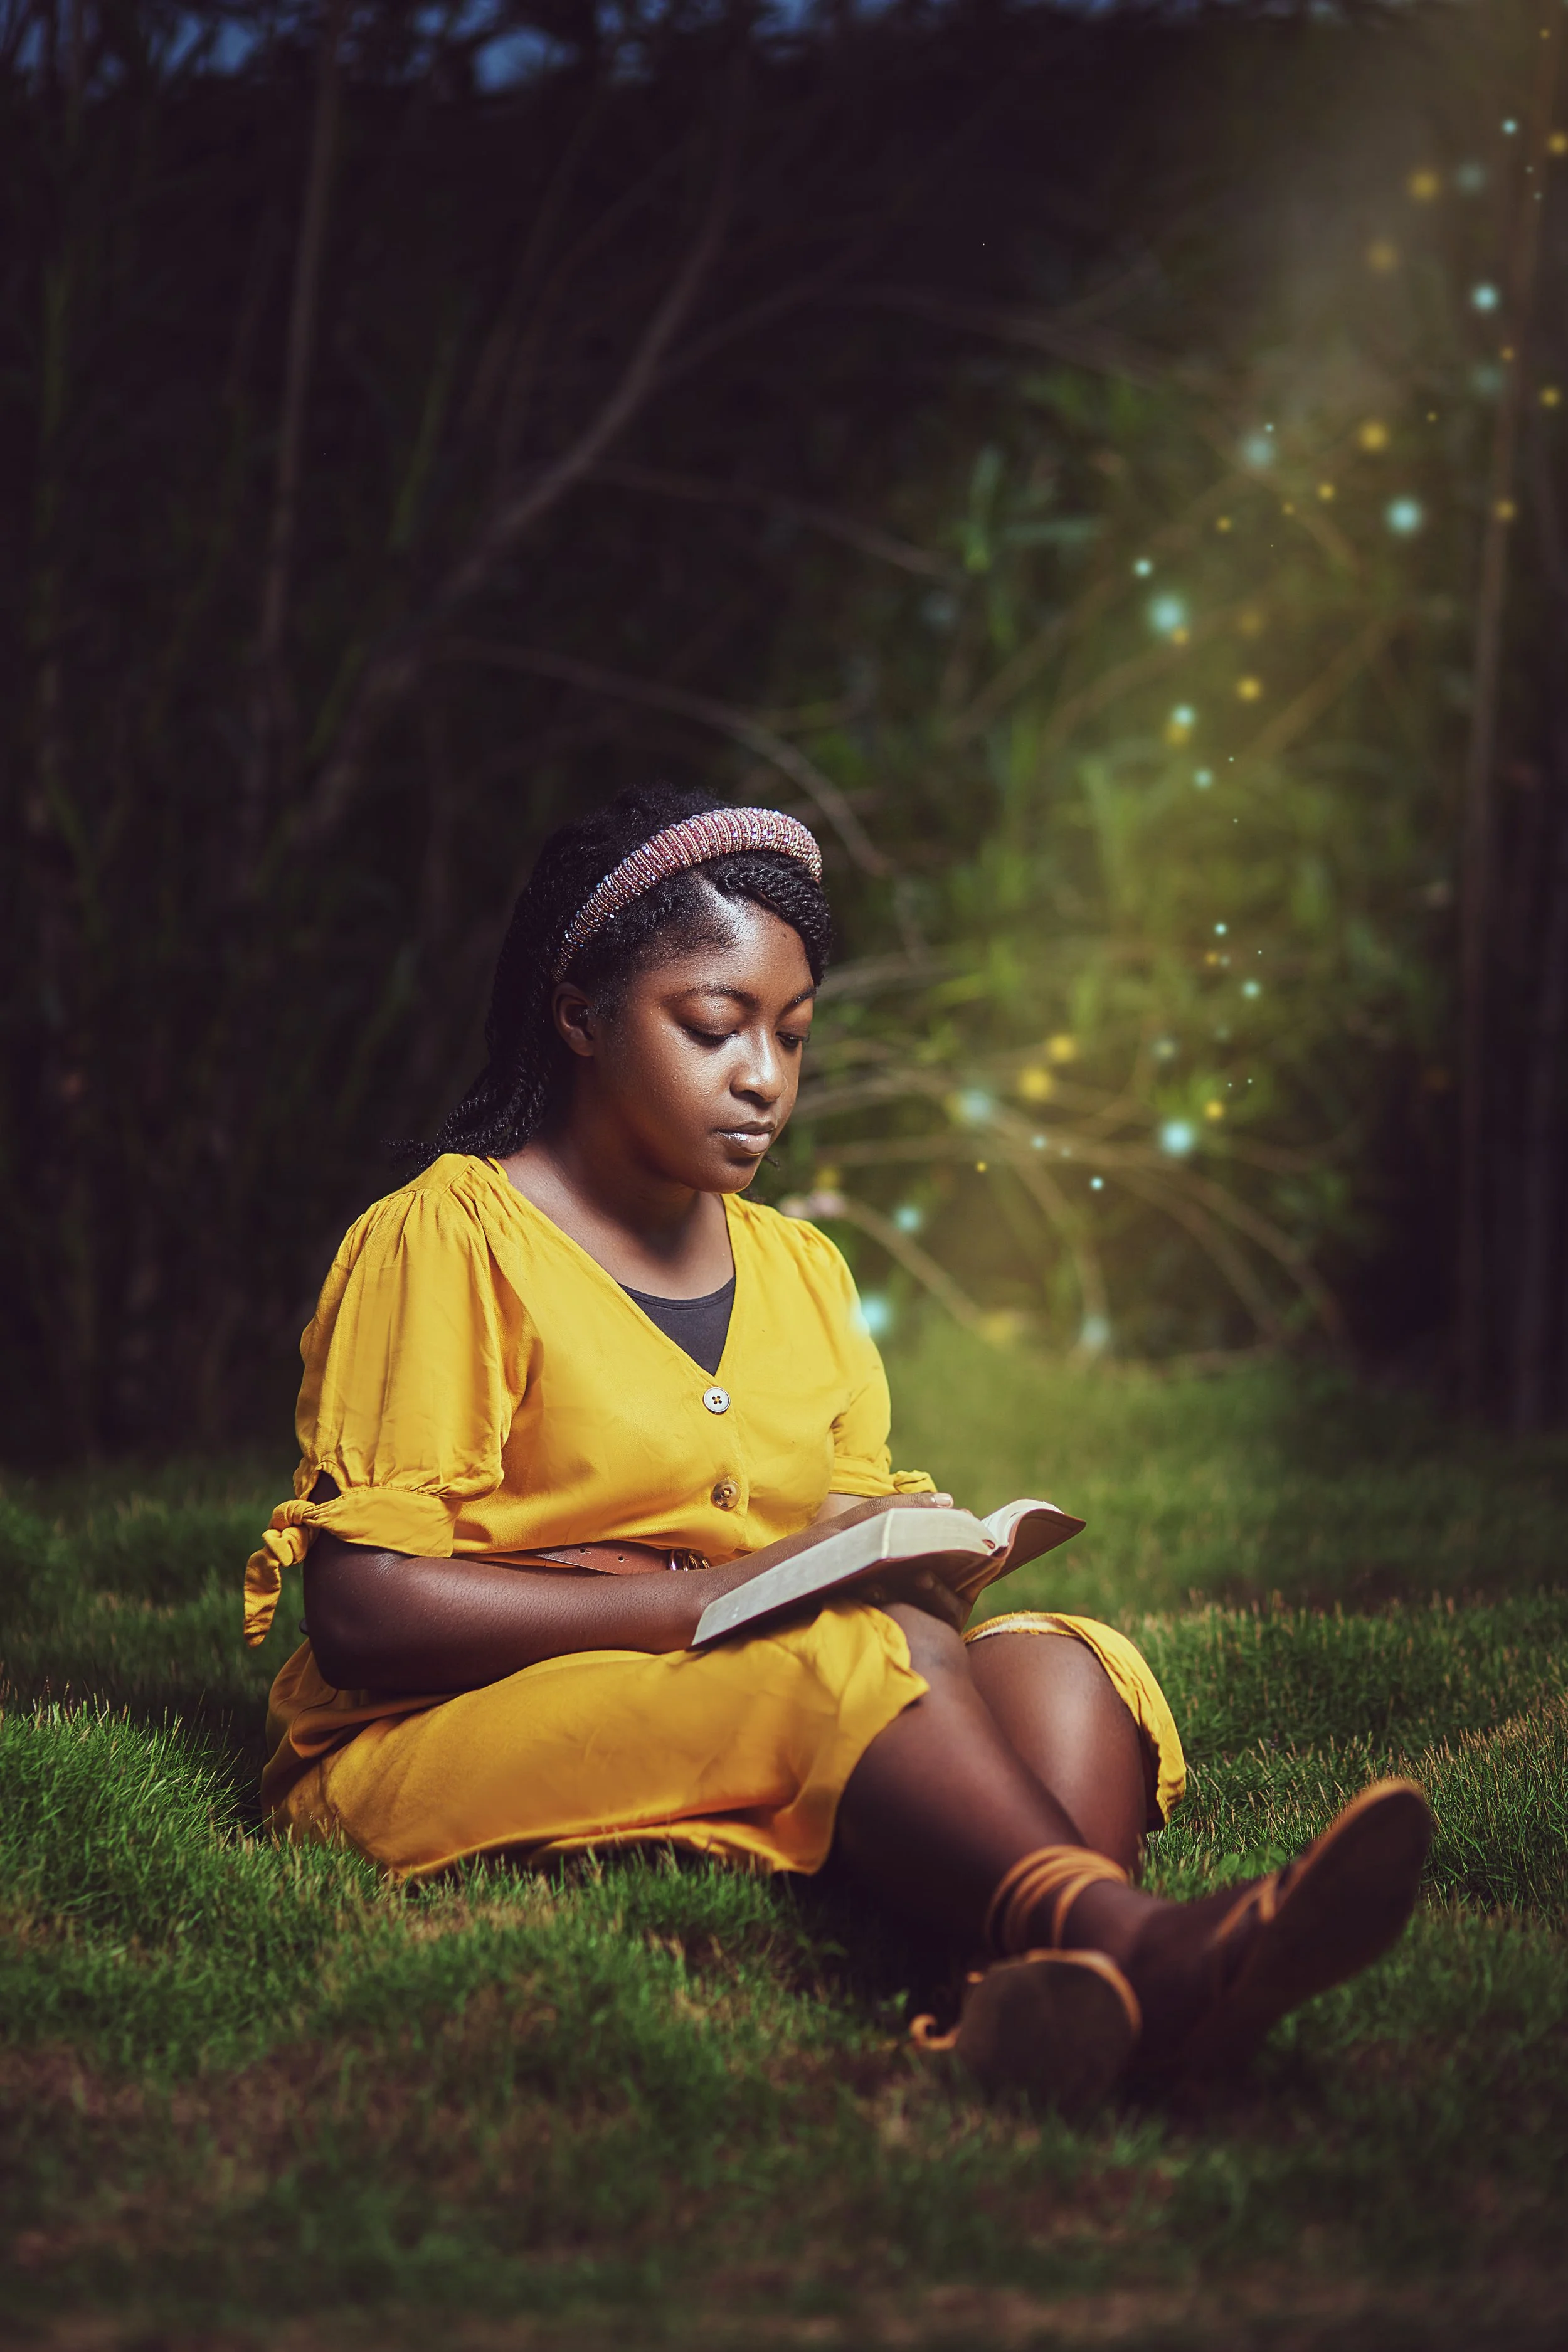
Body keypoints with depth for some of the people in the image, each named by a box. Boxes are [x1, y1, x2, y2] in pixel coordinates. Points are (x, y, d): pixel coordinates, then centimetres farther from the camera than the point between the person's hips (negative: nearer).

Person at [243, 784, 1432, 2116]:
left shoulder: (802, 1270, 19)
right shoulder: (447, 1240, -3)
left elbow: (857, 1547, 16)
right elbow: (363, 1616, -13)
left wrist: (910, 1557, -10)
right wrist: (705, 1601, -20)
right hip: (439, 1745, -6)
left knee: (1062, 1665, -22)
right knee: (880, 1653, -32)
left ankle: (1051, 2003, -54)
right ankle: (1135, 1945, -58)